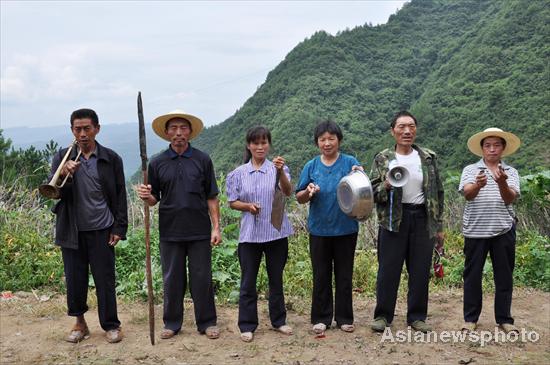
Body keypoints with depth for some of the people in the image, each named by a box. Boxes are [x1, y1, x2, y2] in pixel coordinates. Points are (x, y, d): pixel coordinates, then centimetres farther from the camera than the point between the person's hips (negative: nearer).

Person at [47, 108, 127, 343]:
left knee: (105, 279, 3)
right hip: (72, 231, 2)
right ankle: (79, 322, 26)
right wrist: (63, 175, -23)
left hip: (101, 230, -2)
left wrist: (119, 228, -4)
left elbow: (120, 196, 2)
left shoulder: (111, 159, 2)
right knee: (75, 280, 10)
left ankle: (111, 325, 15)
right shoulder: (62, 157, 6)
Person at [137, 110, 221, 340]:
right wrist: (146, 196, -15)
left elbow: (211, 197, 4)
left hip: (199, 231, -1)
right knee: (172, 279, 10)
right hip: (170, 232, 1)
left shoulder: (202, 160, 2)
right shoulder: (157, 163, 4)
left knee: (202, 278, 6)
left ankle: (207, 323, 19)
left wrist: (216, 227, -2)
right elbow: (154, 199, 8)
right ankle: (172, 323, 24)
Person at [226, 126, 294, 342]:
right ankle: (247, 326, 16)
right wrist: (247, 206, -14)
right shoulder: (239, 173, 2)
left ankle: (278, 320, 27)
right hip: (249, 233, 0)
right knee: (248, 281, 5)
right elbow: (232, 202, 6)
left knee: (276, 278, 12)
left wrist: (281, 172, -35)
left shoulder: (278, 169, 0)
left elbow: (287, 192, -17)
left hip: (276, 232, 0)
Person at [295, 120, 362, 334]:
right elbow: (299, 198, 6)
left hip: (346, 228, -1)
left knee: (344, 275, 10)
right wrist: (308, 192, -16)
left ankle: (344, 318, 23)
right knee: (321, 276, 10)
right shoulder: (311, 167, 4)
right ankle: (321, 318, 21)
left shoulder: (350, 162, -1)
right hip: (319, 229, 1)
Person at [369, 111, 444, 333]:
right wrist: (386, 186, -22)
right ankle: (382, 315, 16)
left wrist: (439, 227, 8)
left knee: (420, 271, 7)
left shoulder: (428, 158, 7)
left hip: (422, 219, 2)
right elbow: (373, 193, 0)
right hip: (393, 220, -2)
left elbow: (437, 193, 10)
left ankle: (417, 316, 21)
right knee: (388, 269, 2)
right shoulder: (382, 159, 1)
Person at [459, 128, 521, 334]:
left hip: (503, 230, 1)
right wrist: (478, 185, -37)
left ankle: (504, 319, 20)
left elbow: (510, 199, -9)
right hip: (475, 230, -1)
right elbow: (467, 194, -14)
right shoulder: (470, 170, 4)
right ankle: (470, 318, 16)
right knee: (472, 275, 5)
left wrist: (501, 183, -30)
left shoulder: (511, 172, 7)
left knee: (504, 276, 8)